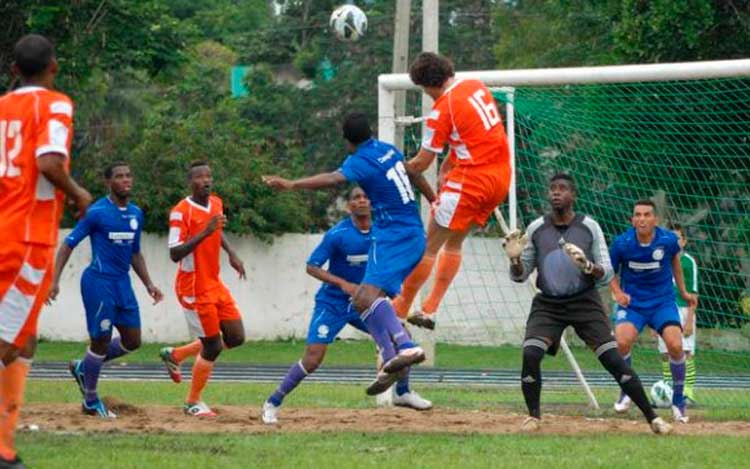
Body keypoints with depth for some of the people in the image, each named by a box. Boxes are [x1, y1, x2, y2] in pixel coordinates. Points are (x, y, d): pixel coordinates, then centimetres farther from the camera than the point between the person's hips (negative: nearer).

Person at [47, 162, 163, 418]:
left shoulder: (136, 214, 10)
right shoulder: (97, 212, -11)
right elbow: (68, 244, -10)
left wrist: (149, 284, 16)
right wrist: (55, 280, -18)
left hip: (123, 282, 7)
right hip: (99, 282, -7)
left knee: (132, 341, 7)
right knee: (101, 339, -3)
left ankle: (83, 367, 26)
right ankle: (91, 401, 12)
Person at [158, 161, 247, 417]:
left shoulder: (216, 203, 6)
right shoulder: (180, 212, -18)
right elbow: (175, 254, -25)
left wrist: (231, 253, 16)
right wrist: (205, 233, -32)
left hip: (215, 284, 8)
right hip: (194, 288, -8)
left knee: (236, 338, 9)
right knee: (212, 346, -3)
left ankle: (175, 355, 24)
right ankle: (193, 403, 16)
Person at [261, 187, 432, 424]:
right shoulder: (337, 234, -19)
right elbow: (312, 267, -16)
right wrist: (342, 283, -26)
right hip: (332, 304, -5)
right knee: (313, 359, -15)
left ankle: (402, 393, 21)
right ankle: (272, 403, -1)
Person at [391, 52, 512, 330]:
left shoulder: (442, 109, -13)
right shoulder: (476, 86, 9)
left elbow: (422, 163, -6)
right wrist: (448, 165, 16)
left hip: (472, 181, -8)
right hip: (501, 176, 8)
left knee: (429, 245, 1)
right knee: (454, 242, 18)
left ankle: (400, 309, 5)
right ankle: (429, 310, 17)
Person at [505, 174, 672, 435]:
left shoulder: (589, 227, -2)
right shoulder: (536, 229, 2)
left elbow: (607, 275, -4)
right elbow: (519, 276, 7)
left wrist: (587, 266, -24)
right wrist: (515, 259, -15)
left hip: (585, 302, -1)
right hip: (548, 304, 1)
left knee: (613, 359, -10)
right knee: (530, 355, -20)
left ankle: (652, 418, -3)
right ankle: (533, 416, 2)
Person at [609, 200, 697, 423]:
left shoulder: (668, 240, -11)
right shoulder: (622, 243, -14)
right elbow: (610, 272, 2)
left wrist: (684, 292, 16)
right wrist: (617, 293, -16)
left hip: (663, 302, 0)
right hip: (632, 302, 0)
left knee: (675, 345, -19)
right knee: (622, 342, -25)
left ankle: (678, 401, 5)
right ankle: (626, 393, 4)